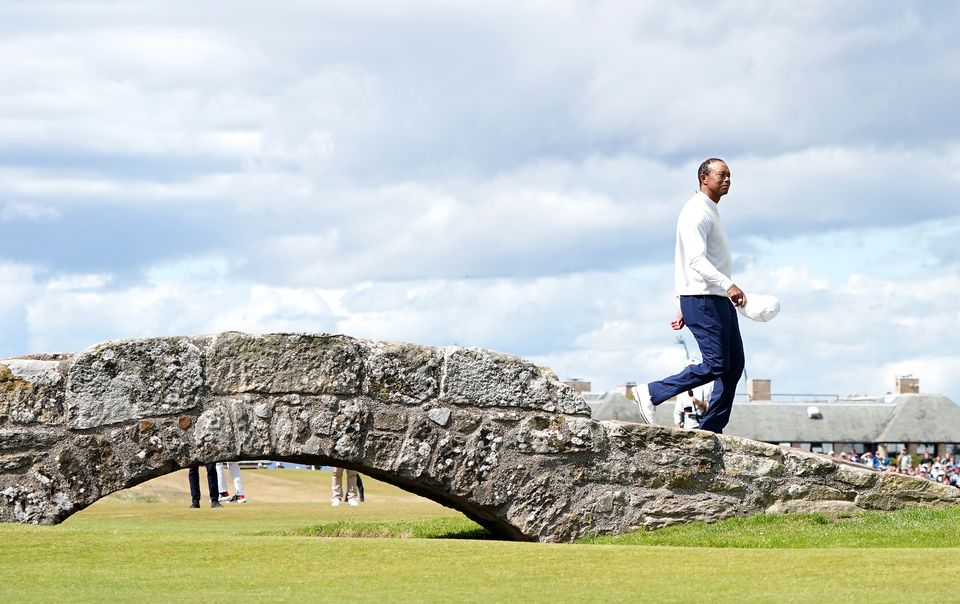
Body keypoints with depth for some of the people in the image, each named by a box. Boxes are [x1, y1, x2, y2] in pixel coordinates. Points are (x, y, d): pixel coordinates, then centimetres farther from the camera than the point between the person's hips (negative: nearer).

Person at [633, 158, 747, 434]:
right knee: (715, 364, -14)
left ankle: (710, 430, 7)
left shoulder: (711, 212, 22)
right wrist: (728, 285, -37)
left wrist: (683, 308, 24)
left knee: (734, 364, 5)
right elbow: (696, 260, -25)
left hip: (719, 300, 10)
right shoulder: (696, 212, -11)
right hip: (702, 300, -10)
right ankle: (651, 393, -7)